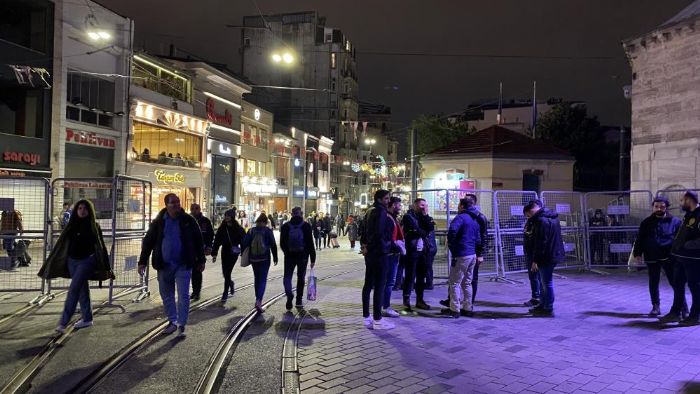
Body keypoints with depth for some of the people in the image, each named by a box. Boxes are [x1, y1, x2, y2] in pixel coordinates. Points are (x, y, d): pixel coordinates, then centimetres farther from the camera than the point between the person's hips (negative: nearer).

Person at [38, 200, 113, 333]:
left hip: (86, 261, -4)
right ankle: (87, 319, 21)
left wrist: (107, 267, -3)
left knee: (74, 290, -12)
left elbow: (101, 247, -2)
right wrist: (50, 263, 11)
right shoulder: (71, 225, 6)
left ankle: (63, 322, -11)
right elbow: (61, 245, 10)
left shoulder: (94, 227, -3)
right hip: (72, 261, 5)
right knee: (82, 290, 11)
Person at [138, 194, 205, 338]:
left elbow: (198, 240, 4)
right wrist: (142, 262, 0)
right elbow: (148, 242, 5)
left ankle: (181, 325, 7)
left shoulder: (188, 220, -3)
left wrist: (201, 260, 6)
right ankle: (172, 322, 28)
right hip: (164, 265, 2)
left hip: (183, 265, -2)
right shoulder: (158, 222, 0)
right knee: (167, 295, 13)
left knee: (183, 296, -3)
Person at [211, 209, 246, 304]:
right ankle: (230, 283, 42)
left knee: (227, 272, -6)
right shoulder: (222, 228, 3)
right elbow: (216, 241, 3)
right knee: (225, 272, 8)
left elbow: (243, 241, -2)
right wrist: (214, 253, -2)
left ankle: (225, 294, 2)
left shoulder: (238, 228, -5)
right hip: (225, 252, 3)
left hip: (233, 253, -3)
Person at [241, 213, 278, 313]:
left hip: (253, 259, 4)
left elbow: (244, 243, 0)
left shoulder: (251, 231, 2)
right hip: (265, 259, -4)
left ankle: (258, 300, 26)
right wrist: (275, 257, 4)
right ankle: (258, 301, -20)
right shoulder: (268, 231, -6)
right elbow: (273, 245, -6)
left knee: (257, 279, 18)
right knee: (263, 280, -3)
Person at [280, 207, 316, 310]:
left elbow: (282, 243, 4)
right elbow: (310, 243, -6)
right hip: (303, 256, 0)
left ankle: (289, 294, -21)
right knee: (301, 277, 13)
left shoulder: (285, 226, 0)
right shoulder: (306, 226, -4)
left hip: (289, 256, 0)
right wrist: (313, 258, -2)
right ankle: (299, 300, 17)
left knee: (287, 276, 5)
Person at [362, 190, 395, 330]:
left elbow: (364, 230, 17)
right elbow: (379, 233, -22)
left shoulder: (370, 211, 14)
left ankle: (366, 316, 20)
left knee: (368, 284, 12)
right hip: (379, 252, -10)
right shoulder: (381, 211, -14)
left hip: (369, 252, 10)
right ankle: (377, 320, -2)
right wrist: (385, 246, -9)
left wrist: (365, 245, 13)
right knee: (379, 286, -5)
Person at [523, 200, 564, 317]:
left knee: (546, 283, -2)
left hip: (546, 257, -11)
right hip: (553, 255, 11)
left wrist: (535, 260, -20)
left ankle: (548, 309, 6)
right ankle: (543, 305, 30)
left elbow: (540, 243, -23)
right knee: (545, 282, 19)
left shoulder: (542, 221, -21)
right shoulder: (551, 217, 12)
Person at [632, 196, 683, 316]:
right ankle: (656, 306, 19)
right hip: (652, 258, 2)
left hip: (669, 257, -2)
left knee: (675, 282, 0)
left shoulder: (675, 221, 2)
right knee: (653, 284, 8)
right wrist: (637, 253, 0)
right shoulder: (646, 223, 7)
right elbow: (640, 239, 8)